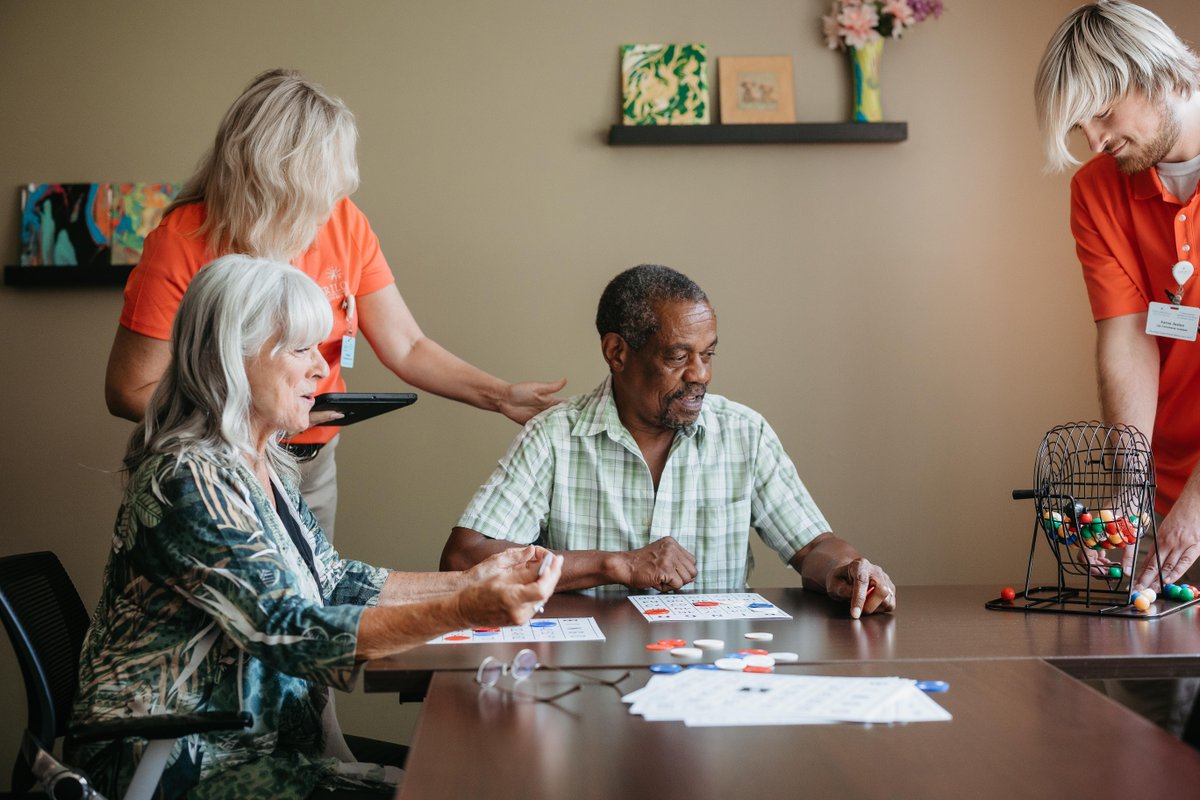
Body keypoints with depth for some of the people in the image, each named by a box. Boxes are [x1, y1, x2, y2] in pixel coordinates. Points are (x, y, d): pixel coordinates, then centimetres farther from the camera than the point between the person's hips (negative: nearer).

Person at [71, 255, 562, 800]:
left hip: (256, 743, 8)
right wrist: (463, 612, -31)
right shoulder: (189, 480, -20)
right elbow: (293, 632, -25)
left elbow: (333, 581, 15)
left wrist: (471, 582, 6)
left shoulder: (267, 468, 9)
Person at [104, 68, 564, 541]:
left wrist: (502, 396, -11)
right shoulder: (183, 242, -18)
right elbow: (128, 391, -15)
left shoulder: (344, 223, -4)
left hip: (314, 463, 5)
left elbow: (407, 349, 0)